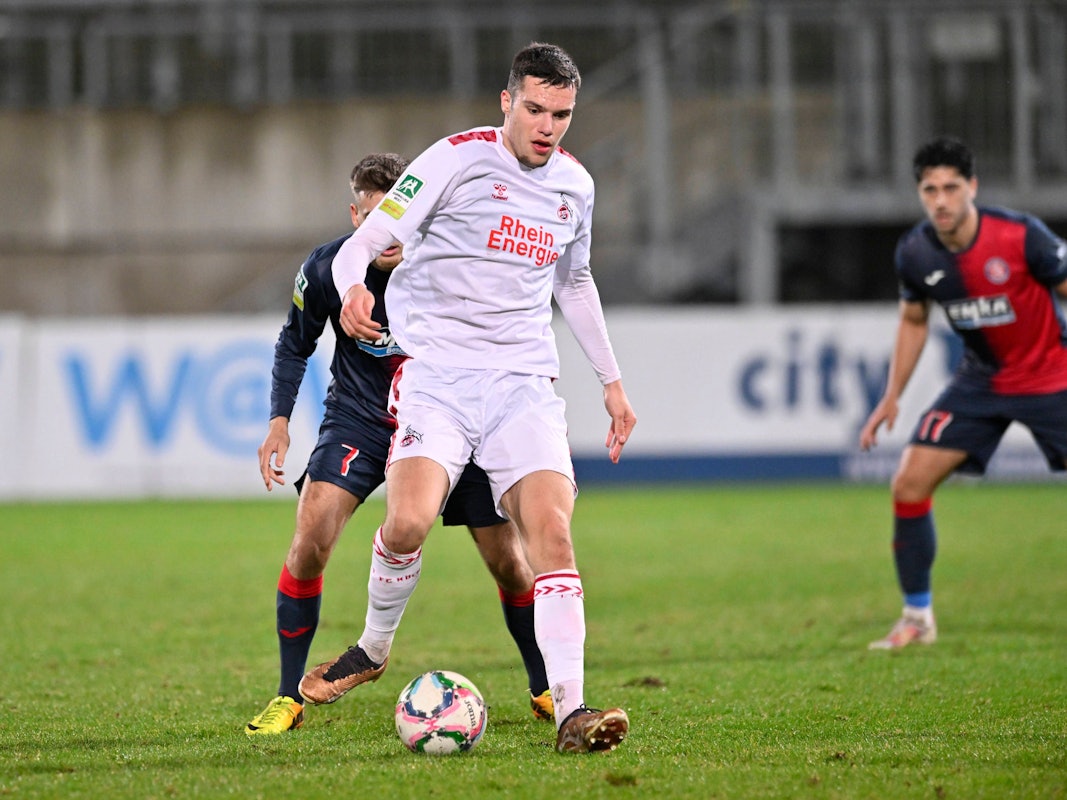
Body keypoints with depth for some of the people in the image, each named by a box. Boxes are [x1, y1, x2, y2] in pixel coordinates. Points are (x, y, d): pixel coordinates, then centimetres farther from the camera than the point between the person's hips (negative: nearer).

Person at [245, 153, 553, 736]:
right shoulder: (326, 270, -17)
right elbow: (295, 344, 3)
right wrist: (279, 419, -8)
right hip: (359, 418, 0)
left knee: (509, 561, -2)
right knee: (311, 536, -22)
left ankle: (546, 691, 23)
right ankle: (288, 699, -10)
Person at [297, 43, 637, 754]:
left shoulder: (576, 185, 13)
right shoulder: (457, 158, -4)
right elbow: (362, 244, -7)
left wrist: (612, 381, 30)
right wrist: (354, 289, -30)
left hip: (525, 381, 4)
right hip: (437, 369, -4)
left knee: (551, 530, -15)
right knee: (409, 520, -24)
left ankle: (571, 710, -20)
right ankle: (375, 646, 6)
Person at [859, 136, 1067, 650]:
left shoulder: (1021, 236, -22)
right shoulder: (914, 253, -8)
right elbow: (913, 321, 10)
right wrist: (891, 397, 6)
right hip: (980, 382, 4)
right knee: (909, 483, -7)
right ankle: (917, 617, 8)